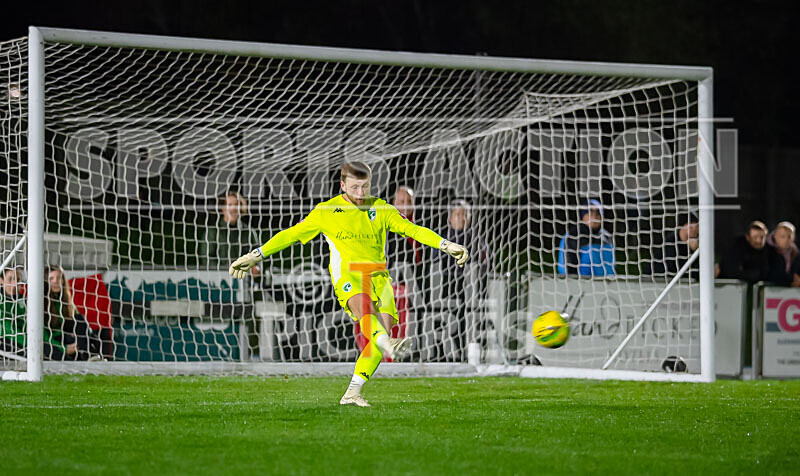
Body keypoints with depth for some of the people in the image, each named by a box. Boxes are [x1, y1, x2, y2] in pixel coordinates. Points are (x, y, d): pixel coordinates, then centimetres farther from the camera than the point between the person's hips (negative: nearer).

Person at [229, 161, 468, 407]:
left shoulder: (381, 209, 15)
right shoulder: (325, 212, 10)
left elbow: (413, 229, 11)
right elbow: (291, 234, 15)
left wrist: (446, 245, -2)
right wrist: (256, 255, 12)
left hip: (378, 275, 4)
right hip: (347, 273, -4)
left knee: (383, 330, -15)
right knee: (365, 310, -36)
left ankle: (352, 393, -9)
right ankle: (388, 345, -68)